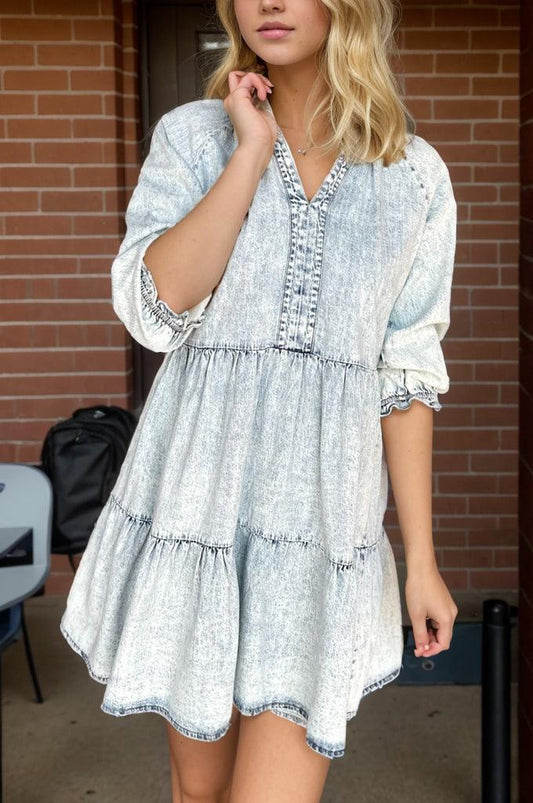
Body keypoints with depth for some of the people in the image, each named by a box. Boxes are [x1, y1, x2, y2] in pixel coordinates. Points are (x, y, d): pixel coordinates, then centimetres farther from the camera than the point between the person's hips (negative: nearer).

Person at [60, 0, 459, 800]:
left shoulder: (416, 174, 5)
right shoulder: (194, 134, 3)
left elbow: (408, 372, 5)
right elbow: (155, 309, -11)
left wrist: (422, 558, 3)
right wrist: (253, 151, -11)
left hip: (323, 510, 0)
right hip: (197, 492, 1)